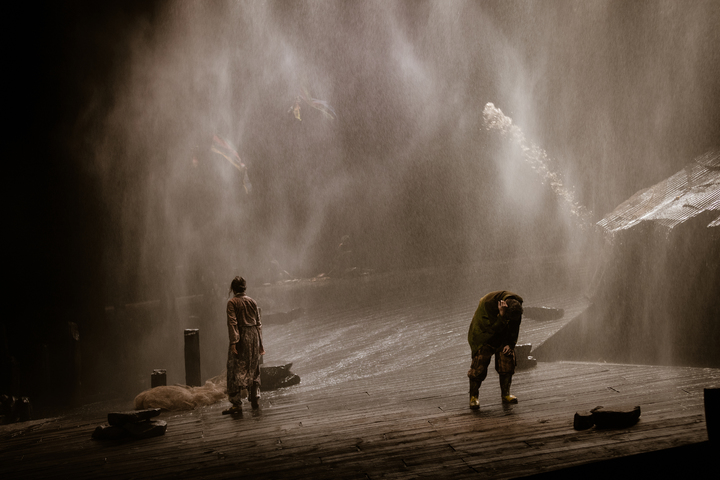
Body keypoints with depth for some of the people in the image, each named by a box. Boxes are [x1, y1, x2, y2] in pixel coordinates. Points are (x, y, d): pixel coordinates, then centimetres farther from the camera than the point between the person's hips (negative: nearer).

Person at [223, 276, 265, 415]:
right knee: (253, 369, 16)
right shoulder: (252, 301, 9)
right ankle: (254, 399, 21)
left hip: (241, 337, -5)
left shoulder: (232, 302, -6)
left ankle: (237, 404, -4)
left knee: (237, 371, -1)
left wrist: (233, 342, -18)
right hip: (254, 336, 5)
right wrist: (260, 343, 16)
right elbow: (258, 323, 10)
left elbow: (232, 323, -15)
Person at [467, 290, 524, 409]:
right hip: (483, 334, -5)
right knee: (479, 367, -10)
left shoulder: (517, 304, -16)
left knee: (507, 362, -2)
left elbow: (514, 327, 0)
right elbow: (493, 327, -30)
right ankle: (473, 397, 4)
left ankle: (505, 394, 14)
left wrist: (510, 344, -6)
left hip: (503, 338, 5)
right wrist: (501, 316, -45)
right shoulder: (488, 303, -34)